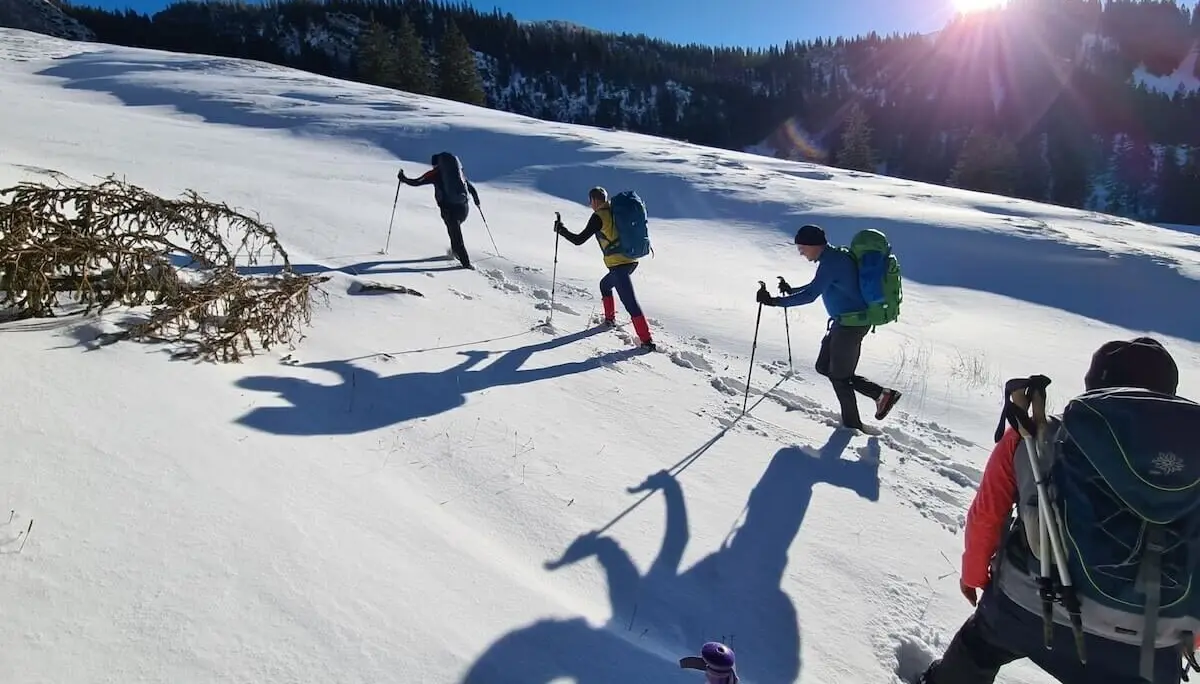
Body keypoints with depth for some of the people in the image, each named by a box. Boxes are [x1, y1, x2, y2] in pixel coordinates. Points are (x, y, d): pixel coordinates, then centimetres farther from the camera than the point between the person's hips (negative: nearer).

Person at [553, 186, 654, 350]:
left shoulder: (598, 216, -8)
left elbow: (578, 240, -7)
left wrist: (561, 229, 5)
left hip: (618, 264, -8)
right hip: (632, 260, 8)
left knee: (630, 301, -9)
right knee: (605, 284, 30)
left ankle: (646, 340, -12)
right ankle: (610, 318, 38)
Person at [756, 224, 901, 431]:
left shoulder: (831, 262, -22)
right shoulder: (834, 257, 10)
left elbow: (810, 295, -30)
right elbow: (817, 287, 27)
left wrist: (775, 301, -29)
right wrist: (791, 291, 25)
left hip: (851, 325, -10)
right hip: (844, 322, 10)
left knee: (839, 376, 3)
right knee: (824, 367, 15)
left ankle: (851, 425, 20)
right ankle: (880, 394, 19)